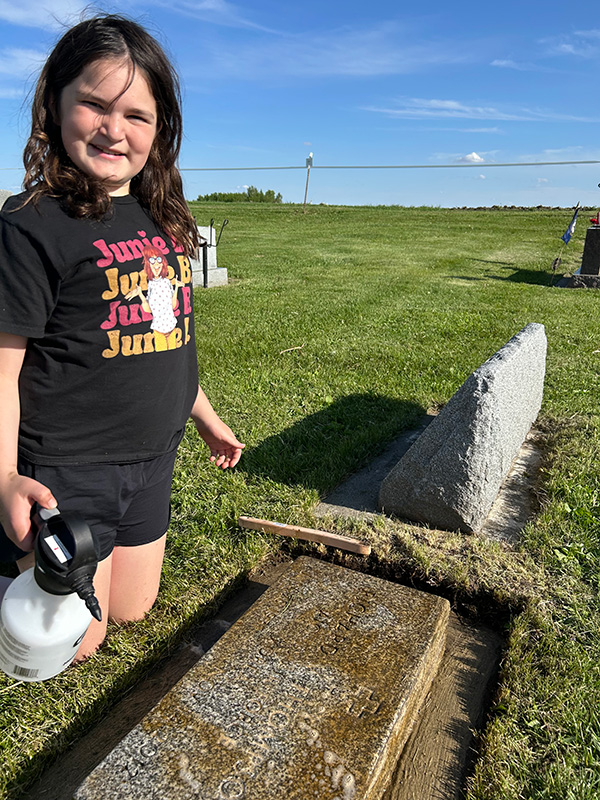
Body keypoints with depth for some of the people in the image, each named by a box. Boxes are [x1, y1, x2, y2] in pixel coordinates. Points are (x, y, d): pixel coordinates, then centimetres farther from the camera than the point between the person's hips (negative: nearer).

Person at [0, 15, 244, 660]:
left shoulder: (164, 219, 5)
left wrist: (205, 416, 18)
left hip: (152, 462, 7)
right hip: (64, 472, -6)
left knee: (132, 610, 22)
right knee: (73, 643, 10)